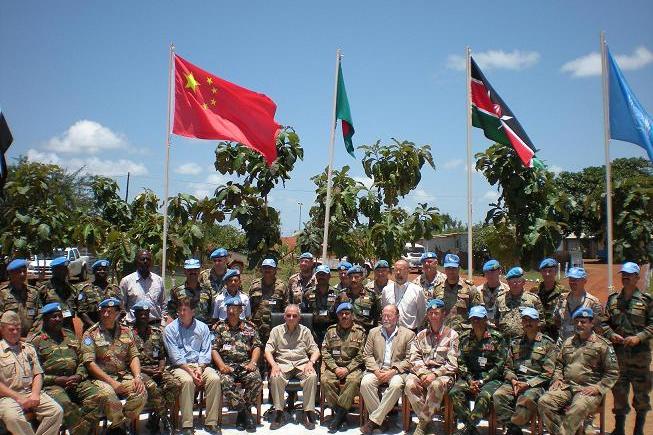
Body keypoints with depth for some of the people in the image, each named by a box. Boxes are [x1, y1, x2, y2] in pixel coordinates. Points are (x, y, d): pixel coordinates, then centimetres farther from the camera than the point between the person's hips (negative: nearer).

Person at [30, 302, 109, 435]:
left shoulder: (71, 336, 22)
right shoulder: (36, 341, 7)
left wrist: (78, 376, 0)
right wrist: (56, 379, -11)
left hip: (76, 381, 4)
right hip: (51, 384, -4)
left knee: (100, 396, -22)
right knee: (65, 404, -36)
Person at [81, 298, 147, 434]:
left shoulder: (126, 332, 14)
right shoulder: (91, 334, 1)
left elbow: (134, 356, 12)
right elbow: (89, 363, -7)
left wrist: (137, 376, -8)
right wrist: (112, 382, -15)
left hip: (124, 376, 3)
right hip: (102, 377, -3)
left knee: (141, 393, -24)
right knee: (109, 394, -35)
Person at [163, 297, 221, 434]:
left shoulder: (202, 327, 11)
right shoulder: (170, 329, 3)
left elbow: (206, 351, 5)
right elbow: (175, 356, -5)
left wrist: (200, 368, -12)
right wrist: (190, 371, -16)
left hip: (200, 365, 2)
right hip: (180, 366, -2)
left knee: (215, 379, -26)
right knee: (187, 381, -35)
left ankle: (211, 422, -19)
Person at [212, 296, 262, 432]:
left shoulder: (249, 327, 16)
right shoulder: (219, 327, 13)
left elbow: (257, 346, 11)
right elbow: (214, 349, 5)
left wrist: (253, 362, -6)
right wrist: (221, 365, -11)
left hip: (246, 364, 1)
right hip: (227, 365, -1)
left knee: (256, 380, -30)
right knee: (226, 383, -33)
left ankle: (244, 412, -12)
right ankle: (245, 412, -18)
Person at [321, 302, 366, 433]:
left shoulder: (360, 332, 4)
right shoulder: (331, 331, 12)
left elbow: (361, 355, -2)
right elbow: (325, 352, 6)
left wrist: (347, 369, -13)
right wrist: (335, 368, -8)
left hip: (353, 367, -2)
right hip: (334, 366, 2)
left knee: (353, 380, -33)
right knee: (325, 380, -27)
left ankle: (339, 414, -22)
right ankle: (341, 413, -14)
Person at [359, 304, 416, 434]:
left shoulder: (408, 334, 4)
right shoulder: (373, 332, 13)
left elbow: (409, 359, -1)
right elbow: (367, 355, 9)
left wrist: (393, 371, -14)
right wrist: (376, 370, -8)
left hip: (397, 371, -2)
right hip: (377, 369, 2)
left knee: (396, 385, -35)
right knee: (365, 383, -28)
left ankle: (374, 420, -25)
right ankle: (381, 418, -15)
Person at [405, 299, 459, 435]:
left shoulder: (452, 335, 6)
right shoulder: (421, 335, 17)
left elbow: (452, 364, -3)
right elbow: (414, 358, 7)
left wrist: (435, 374, -16)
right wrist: (423, 374, -12)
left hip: (443, 373, -3)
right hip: (422, 372, 3)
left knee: (436, 385, -36)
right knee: (410, 384, -29)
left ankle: (423, 423, -19)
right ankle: (426, 420, -13)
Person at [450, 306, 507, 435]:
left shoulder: (496, 337, 0)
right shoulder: (465, 337, 11)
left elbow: (499, 365, -4)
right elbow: (461, 363, 8)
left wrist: (482, 381, -12)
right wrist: (470, 380, -9)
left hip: (491, 377, -3)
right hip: (470, 376, 4)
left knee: (484, 396, -34)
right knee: (454, 393, -24)